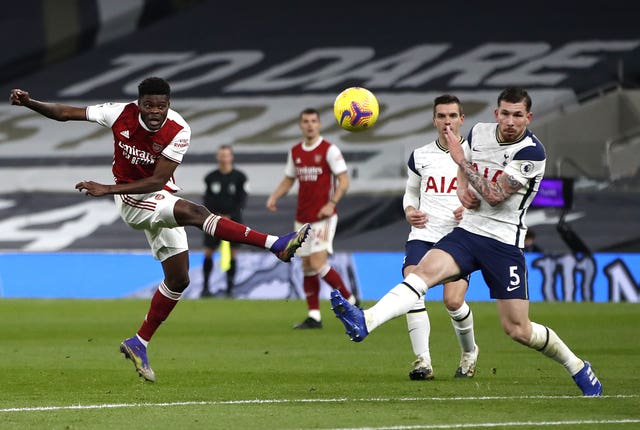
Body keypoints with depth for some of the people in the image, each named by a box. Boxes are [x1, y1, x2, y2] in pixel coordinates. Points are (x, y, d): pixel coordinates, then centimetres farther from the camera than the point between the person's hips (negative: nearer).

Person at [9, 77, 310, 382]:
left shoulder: (178, 131, -17)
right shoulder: (121, 115, -16)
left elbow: (158, 181, -21)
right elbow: (65, 113, -6)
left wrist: (108, 189, -28)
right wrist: (28, 102, -18)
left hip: (160, 200, 4)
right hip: (132, 200, -4)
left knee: (179, 279, 4)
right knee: (194, 212, -29)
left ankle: (139, 344, 19)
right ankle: (276, 245, -39)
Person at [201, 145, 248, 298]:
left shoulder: (239, 177, 0)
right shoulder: (211, 177, 5)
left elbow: (242, 201, -2)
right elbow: (206, 199, 7)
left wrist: (230, 216, -13)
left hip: (233, 219, -1)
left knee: (232, 254, -3)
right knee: (208, 252, -3)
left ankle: (229, 289, 3)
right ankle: (205, 287, 8)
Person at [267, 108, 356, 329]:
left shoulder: (329, 150, -7)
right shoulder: (295, 152, 11)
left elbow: (344, 180, -9)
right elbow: (288, 180, 20)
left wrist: (331, 204, -21)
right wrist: (274, 197, 3)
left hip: (323, 216, -6)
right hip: (302, 217, 6)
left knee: (318, 263, -16)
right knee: (307, 266, 4)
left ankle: (350, 300, 1)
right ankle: (314, 317, 7)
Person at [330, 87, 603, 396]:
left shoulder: (531, 152, -15)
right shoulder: (479, 132, 3)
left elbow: (495, 196, -20)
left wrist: (461, 161, -19)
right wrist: (462, 187, 4)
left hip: (504, 242, -4)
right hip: (468, 231, 4)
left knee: (518, 330, -2)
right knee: (425, 270, -25)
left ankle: (578, 367, 23)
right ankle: (364, 322, -44)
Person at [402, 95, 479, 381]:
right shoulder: (420, 156, 12)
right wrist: (410, 211, 3)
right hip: (423, 235, 2)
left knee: (453, 301, -16)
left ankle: (469, 352, 14)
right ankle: (423, 361, -21)